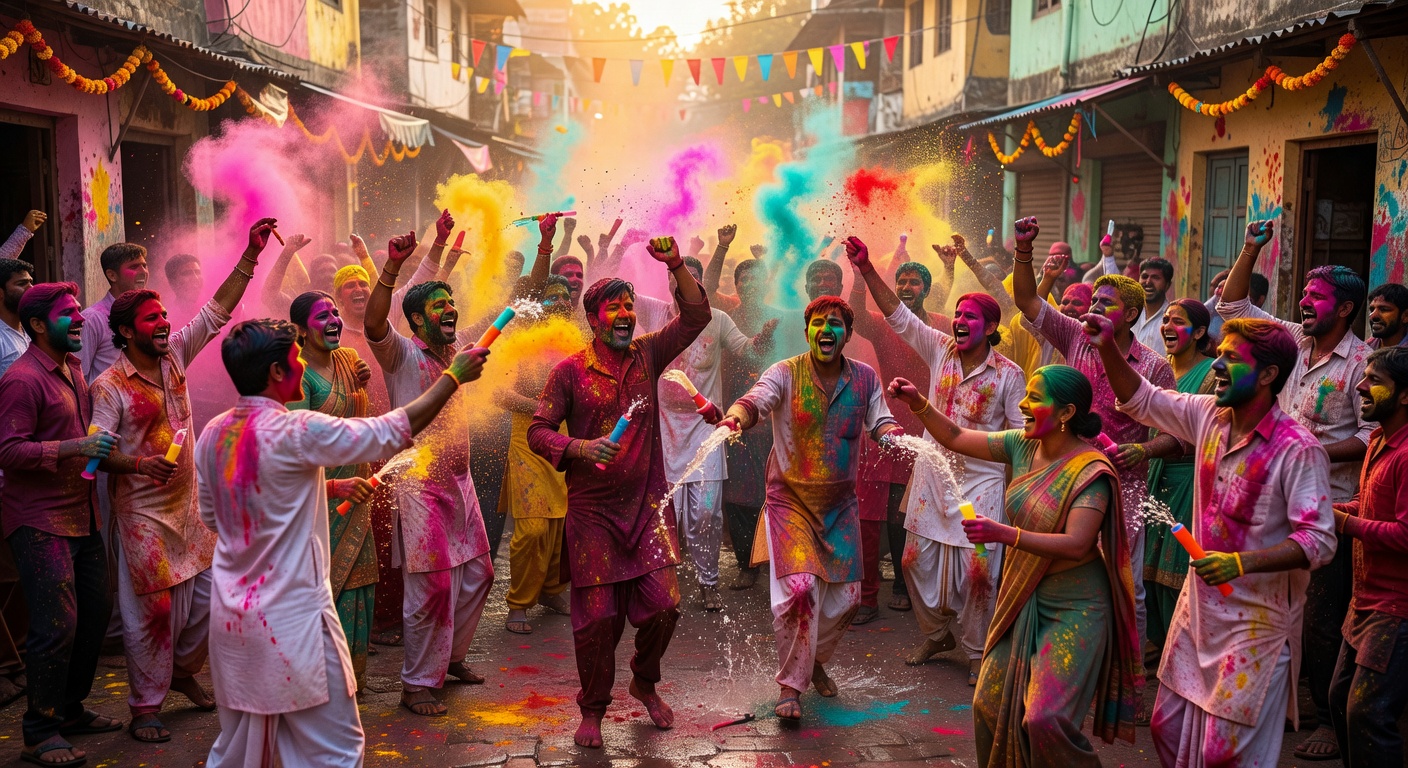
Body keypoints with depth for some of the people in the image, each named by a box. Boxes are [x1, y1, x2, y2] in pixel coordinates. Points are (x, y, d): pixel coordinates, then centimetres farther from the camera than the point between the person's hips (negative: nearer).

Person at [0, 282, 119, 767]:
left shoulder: (73, 369, 14)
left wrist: (105, 447, 14)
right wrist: (75, 447, -27)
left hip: (82, 516, 9)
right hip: (40, 521, -9)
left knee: (95, 613, 13)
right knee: (56, 627, -8)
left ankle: (71, 710, 28)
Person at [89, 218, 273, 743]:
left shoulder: (174, 356, 4)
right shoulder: (108, 386, -10)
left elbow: (217, 313, 1)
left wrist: (250, 255, -4)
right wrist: (138, 464, -31)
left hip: (191, 503, 6)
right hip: (144, 512, -6)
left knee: (207, 596, 11)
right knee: (153, 609, -1)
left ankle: (184, 671, 35)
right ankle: (145, 709, 11)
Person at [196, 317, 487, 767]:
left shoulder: (212, 435, 3)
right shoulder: (295, 432, -18)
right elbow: (394, 432, -14)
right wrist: (453, 376, -4)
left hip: (232, 613, 7)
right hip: (291, 618, -7)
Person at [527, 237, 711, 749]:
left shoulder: (646, 354, 6)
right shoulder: (570, 371, -2)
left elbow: (696, 317, 0)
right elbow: (538, 430, -2)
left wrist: (676, 265, -13)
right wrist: (579, 448, -20)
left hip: (647, 505, 3)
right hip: (593, 510, -2)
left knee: (663, 604, -2)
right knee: (598, 615, 0)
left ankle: (645, 684, 28)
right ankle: (592, 710, 21)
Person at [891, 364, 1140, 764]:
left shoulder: (1091, 472, -19)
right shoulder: (1024, 446, -1)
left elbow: (1076, 544, -28)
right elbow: (956, 438, 5)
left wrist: (1003, 534, -35)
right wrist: (918, 402, -10)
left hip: (1073, 609, -7)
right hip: (1021, 601, 7)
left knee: (1044, 720, -16)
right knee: (990, 706, 9)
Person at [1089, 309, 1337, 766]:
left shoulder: (1298, 450, -20)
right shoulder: (1209, 415, 1)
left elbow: (1319, 541, -22)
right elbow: (1140, 400, 13)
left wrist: (1242, 562, -32)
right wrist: (1108, 347, -1)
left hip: (1256, 622, -7)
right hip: (1198, 608, 7)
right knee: (1167, 729, 16)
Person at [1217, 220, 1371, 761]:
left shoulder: (1362, 362, -11)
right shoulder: (1292, 341, 6)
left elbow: (1373, 435, -14)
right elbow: (1234, 305, 11)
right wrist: (1252, 249, 1)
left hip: (1329, 506, -6)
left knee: (1324, 615, -1)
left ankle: (1331, 720, 13)